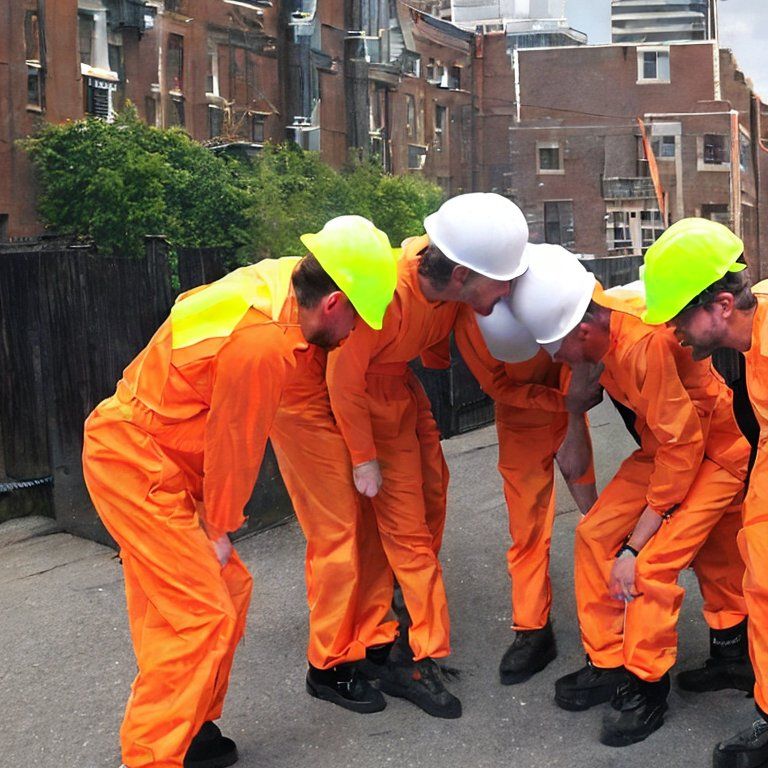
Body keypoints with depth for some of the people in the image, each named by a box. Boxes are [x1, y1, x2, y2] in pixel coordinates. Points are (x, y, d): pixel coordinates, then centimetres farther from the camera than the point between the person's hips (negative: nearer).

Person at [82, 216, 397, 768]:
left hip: (162, 460, 10)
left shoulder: (280, 281, -3)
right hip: (135, 462, -10)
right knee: (202, 616, -9)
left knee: (229, 588, 12)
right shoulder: (261, 343, -28)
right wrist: (221, 529, -2)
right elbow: (234, 443, -16)